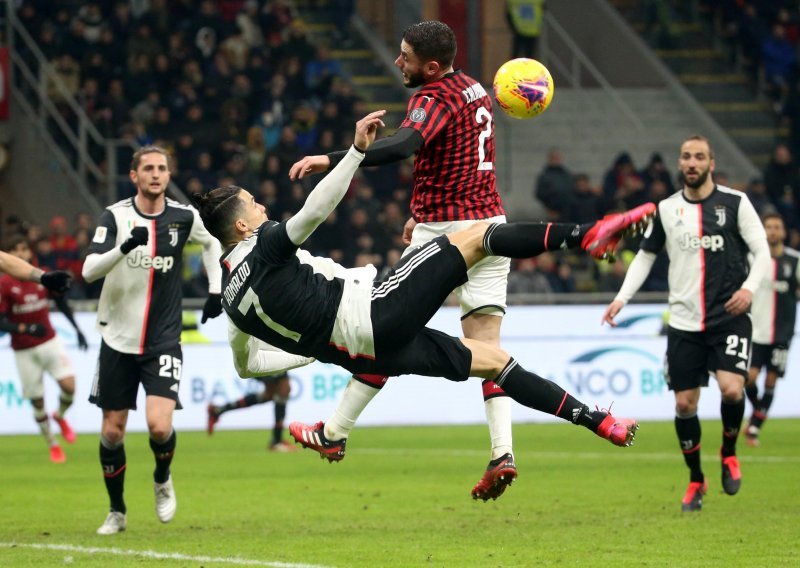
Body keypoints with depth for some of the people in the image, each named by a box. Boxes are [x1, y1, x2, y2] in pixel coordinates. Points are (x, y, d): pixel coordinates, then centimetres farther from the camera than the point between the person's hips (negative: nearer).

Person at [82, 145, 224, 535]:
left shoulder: (184, 217, -2)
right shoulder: (115, 216, -8)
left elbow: (212, 241, 21)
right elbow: (89, 271, -21)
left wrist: (215, 290, 13)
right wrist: (125, 246, -36)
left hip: (163, 341, 0)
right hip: (118, 340, 0)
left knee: (159, 425, -17)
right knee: (112, 430, 4)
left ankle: (162, 478, 15)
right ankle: (117, 511, 23)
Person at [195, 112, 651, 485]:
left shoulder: (233, 300, 13)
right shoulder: (263, 249, -10)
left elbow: (246, 364, 21)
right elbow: (315, 211, -23)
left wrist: (316, 348, 29)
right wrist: (358, 150, -22)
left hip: (365, 351, 9)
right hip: (378, 312, -9)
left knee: (490, 359, 16)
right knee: (477, 236, -4)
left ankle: (597, 420, 14)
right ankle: (586, 235, -14)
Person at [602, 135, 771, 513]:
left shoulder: (735, 203, -2)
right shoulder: (666, 209, 7)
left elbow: (762, 251, -1)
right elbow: (645, 255, 16)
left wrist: (749, 287, -19)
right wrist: (622, 297, 4)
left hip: (729, 318, -3)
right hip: (684, 322, 3)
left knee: (731, 389, -21)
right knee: (685, 403, 1)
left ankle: (729, 453, 9)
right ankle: (695, 481, 19)